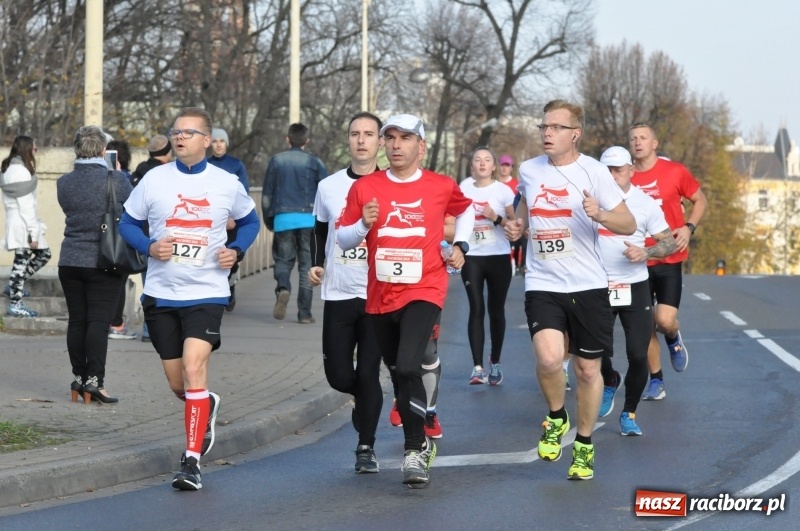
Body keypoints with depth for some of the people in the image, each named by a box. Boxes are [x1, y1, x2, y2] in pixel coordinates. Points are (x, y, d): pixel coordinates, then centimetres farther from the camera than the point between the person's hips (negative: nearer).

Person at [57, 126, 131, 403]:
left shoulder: (64, 183, 1)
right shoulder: (117, 180, -12)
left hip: (70, 262, 4)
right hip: (104, 263, -4)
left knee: (77, 320, 10)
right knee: (99, 321, -3)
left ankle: (79, 376, 16)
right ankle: (94, 380, -8)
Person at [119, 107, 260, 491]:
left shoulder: (227, 184, 0)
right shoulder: (154, 179, 0)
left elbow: (250, 221, 16)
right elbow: (128, 222, 8)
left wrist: (237, 251, -3)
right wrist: (149, 246, -12)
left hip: (206, 293, -2)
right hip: (161, 293, 2)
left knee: (194, 367, -20)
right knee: (177, 383, 10)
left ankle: (192, 461, -17)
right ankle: (206, 408, 46)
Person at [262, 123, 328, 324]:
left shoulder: (276, 161, 7)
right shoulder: (315, 162, 3)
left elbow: (267, 195, 9)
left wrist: (268, 220, 20)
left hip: (283, 218, 1)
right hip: (309, 218, -1)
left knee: (283, 260, 12)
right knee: (307, 265, 6)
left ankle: (283, 288, -21)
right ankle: (304, 313, 3)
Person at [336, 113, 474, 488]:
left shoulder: (442, 187, 0)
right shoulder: (364, 188, 2)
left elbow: (466, 210, 23)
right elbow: (343, 239, 6)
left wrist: (460, 245, 9)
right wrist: (364, 225, -13)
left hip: (423, 292, -3)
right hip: (380, 298, 4)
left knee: (408, 367, -23)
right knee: (399, 373, 15)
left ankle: (414, 451, -14)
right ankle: (421, 443, 35)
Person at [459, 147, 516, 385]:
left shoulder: (503, 191, -3)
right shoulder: (464, 187, 5)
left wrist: (496, 218, -18)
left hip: (498, 256, -1)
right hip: (472, 257, 1)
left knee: (496, 311, 5)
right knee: (476, 310, -8)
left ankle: (495, 363, 20)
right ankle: (477, 367, -13)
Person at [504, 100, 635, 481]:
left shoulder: (593, 172, -6)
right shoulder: (529, 170, 5)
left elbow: (629, 224, -5)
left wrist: (601, 215, -25)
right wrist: (516, 227, 5)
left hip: (588, 286, -1)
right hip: (542, 285, 1)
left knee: (588, 369, 6)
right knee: (549, 358, -21)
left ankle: (584, 445, 26)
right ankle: (556, 419, 8)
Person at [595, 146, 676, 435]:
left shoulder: (645, 203, -2)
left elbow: (669, 243, 0)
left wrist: (646, 252, -19)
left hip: (635, 287, -1)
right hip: (598, 286, 1)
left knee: (638, 355, -5)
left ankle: (629, 414, 15)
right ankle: (609, 382, 35)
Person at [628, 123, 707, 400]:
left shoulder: (675, 172, -5)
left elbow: (700, 200, 7)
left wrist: (689, 227, -9)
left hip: (669, 260, -2)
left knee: (665, 320, -14)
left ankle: (674, 340, 22)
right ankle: (656, 382, 19)